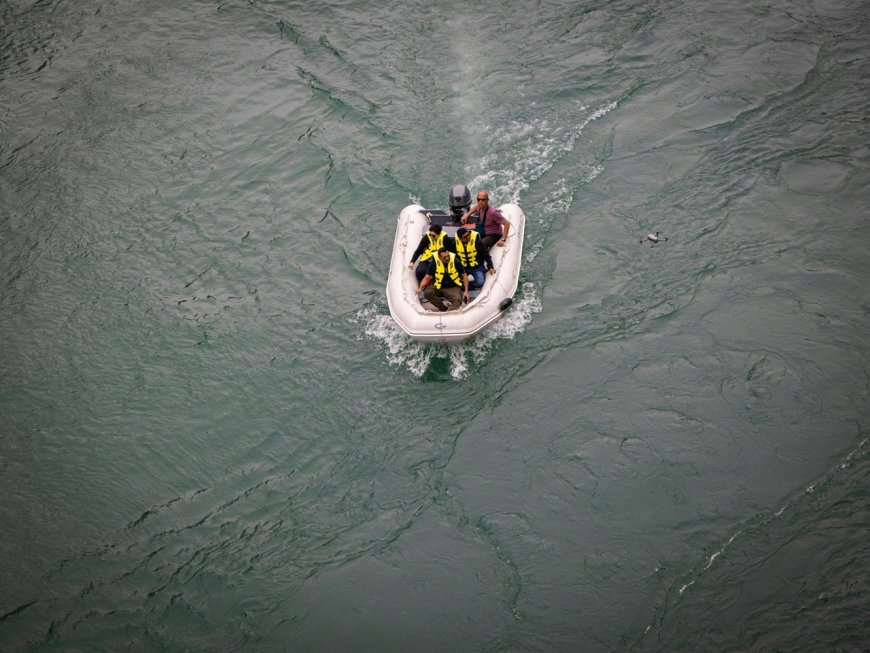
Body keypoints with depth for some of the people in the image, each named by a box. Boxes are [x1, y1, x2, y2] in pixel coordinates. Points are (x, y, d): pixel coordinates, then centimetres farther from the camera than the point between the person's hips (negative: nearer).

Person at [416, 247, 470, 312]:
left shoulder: (455, 261, -13)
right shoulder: (434, 262, -12)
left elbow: (464, 276, -1)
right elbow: (427, 277, -4)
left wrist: (466, 291, -6)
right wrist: (420, 288, -21)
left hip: (453, 287, -1)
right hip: (437, 287, 1)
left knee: (457, 300, -29)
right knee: (427, 293, -26)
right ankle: (443, 309, -12)